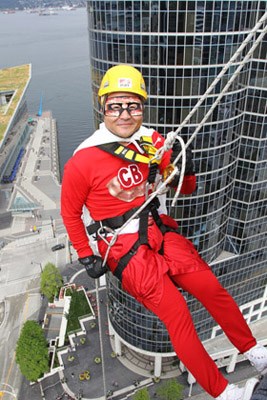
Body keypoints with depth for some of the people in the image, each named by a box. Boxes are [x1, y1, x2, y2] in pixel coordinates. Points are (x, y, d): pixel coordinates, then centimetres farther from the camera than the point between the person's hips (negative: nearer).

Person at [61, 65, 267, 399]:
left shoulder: (153, 142, 0)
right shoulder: (83, 161, -13)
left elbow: (185, 189, 10)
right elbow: (70, 212, 0)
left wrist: (185, 170, -13)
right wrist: (87, 257, 0)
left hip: (160, 232, 5)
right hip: (123, 249, -4)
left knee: (214, 290, 1)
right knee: (177, 314, -9)